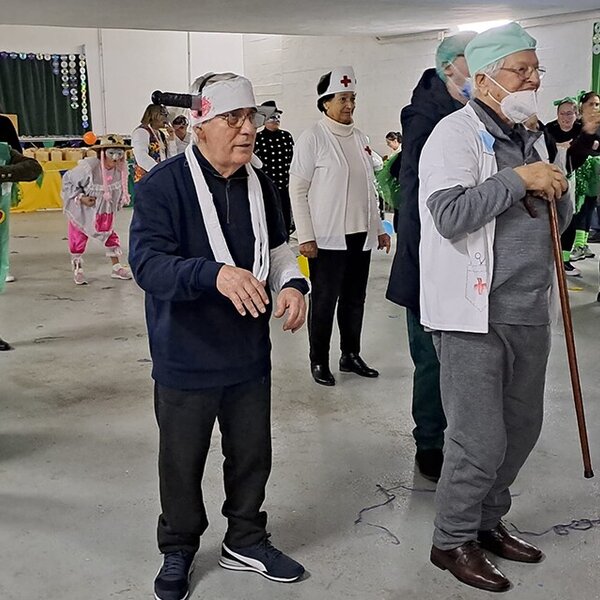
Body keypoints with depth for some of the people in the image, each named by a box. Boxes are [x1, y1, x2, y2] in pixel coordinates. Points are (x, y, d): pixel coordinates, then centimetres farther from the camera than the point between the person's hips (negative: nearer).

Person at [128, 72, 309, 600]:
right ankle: (178, 551, 37)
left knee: (252, 455, 18)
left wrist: (291, 283, -6)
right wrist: (217, 274, -41)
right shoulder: (163, 185, -16)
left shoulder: (259, 185, 2)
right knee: (182, 463, 13)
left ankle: (246, 541, 41)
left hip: (250, 355, 5)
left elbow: (278, 247, 15)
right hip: (186, 359, -5)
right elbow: (148, 263, -26)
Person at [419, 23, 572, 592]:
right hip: (473, 314, -8)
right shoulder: (456, 133, -9)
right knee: (481, 441, -3)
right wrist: (519, 180, -18)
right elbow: (450, 215, -23)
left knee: (521, 428, 16)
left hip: (529, 311, 8)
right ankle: (452, 540, 18)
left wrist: (556, 189, 0)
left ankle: (488, 521, 35)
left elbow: (557, 220, 21)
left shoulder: (532, 139, 15)